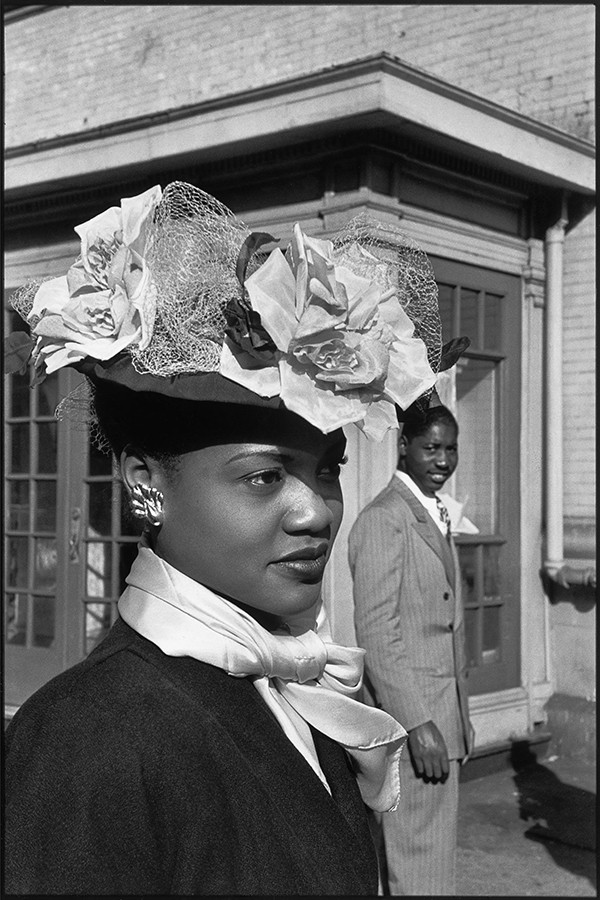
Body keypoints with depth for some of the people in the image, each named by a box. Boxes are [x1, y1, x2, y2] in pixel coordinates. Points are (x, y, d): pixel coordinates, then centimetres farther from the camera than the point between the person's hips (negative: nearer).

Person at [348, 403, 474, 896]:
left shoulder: (437, 515, 16)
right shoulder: (382, 519, -13)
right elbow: (376, 634, -18)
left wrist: (461, 720, 16)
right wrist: (417, 723, -21)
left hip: (444, 718, 9)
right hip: (412, 720, -9)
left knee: (439, 855, 16)